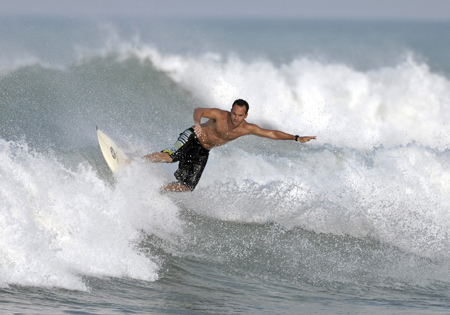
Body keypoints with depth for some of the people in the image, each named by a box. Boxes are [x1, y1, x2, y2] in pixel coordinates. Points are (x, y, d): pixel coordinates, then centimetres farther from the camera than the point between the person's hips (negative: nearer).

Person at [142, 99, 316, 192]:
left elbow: (272, 133, -3)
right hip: (191, 139, -6)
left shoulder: (247, 128, -9)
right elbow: (199, 110, -33)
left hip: (202, 152, 6)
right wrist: (197, 124, -56)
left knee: (187, 186, -5)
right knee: (170, 156, -34)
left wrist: (296, 138, -5)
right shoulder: (220, 115, -23)